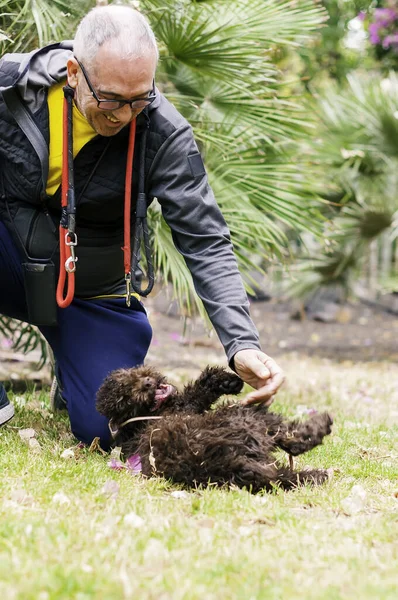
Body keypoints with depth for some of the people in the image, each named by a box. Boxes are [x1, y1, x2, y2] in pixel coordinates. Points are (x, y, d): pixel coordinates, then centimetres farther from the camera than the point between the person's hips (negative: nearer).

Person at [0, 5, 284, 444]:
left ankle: (71, 373, 24)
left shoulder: (165, 135, -19)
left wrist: (242, 343, -33)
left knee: (106, 428, -14)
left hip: (92, 288, 0)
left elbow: (206, 243, -20)